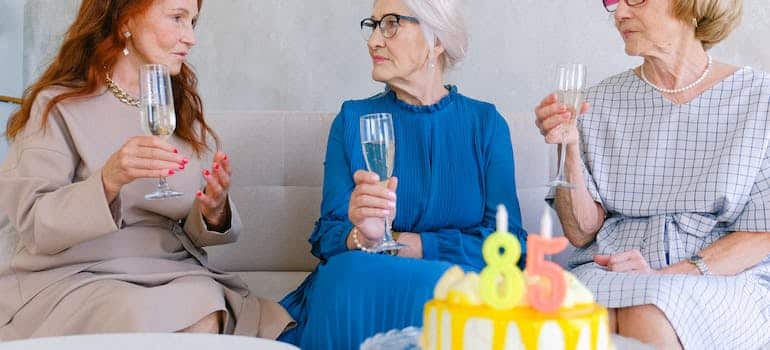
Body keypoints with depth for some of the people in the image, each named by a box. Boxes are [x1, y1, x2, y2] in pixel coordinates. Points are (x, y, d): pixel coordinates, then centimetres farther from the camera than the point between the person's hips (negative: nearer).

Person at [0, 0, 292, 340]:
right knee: (144, 316, -33)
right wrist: (108, 181, -29)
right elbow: (31, 222, -12)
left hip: (174, 274, 3)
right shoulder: (59, 105, -2)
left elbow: (192, 235, 12)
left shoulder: (183, 108, 13)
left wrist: (213, 212, -12)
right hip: (76, 277, -3)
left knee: (206, 314, -30)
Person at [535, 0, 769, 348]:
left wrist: (665, 275, -16)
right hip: (610, 274, 2)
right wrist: (568, 149, -12)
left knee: (647, 322, -33)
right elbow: (581, 233, 4)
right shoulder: (602, 99, 8)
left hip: (726, 277, -2)